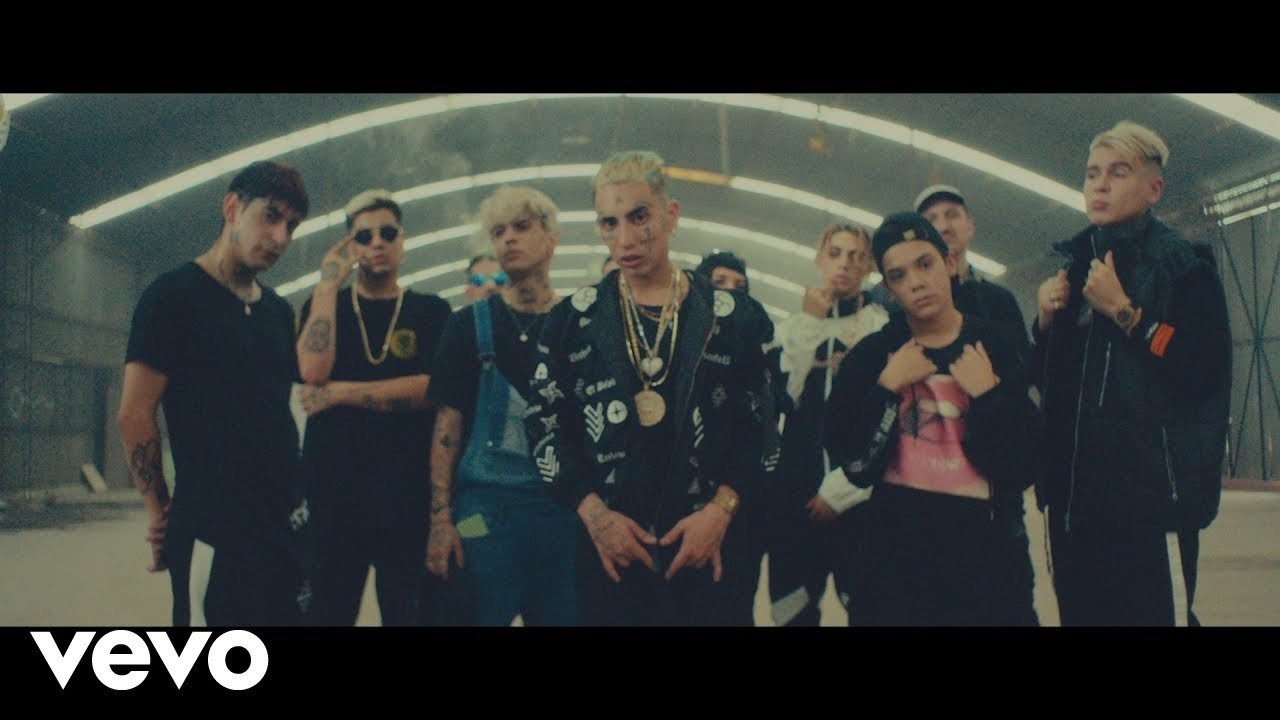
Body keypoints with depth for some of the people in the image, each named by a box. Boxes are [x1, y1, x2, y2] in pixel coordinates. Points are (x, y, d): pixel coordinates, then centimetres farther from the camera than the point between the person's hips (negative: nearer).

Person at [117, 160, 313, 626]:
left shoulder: (278, 312, 15)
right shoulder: (175, 295, -7)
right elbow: (134, 414, -7)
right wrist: (160, 511, -2)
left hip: (287, 523, 7)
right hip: (213, 531, -7)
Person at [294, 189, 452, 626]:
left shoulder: (432, 311, 6)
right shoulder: (324, 305, 10)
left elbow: (433, 388, -10)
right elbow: (313, 371, -10)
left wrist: (339, 393, -11)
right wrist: (329, 283, -8)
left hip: (409, 493, -1)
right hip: (333, 491, 1)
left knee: (405, 610, 8)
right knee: (329, 611, 5)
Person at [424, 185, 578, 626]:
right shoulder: (471, 325, 5)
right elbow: (447, 426, 1)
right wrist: (440, 519, -7)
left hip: (565, 510, 2)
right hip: (486, 509, -1)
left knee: (562, 615, 5)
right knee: (483, 612, -2)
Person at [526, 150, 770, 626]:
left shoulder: (729, 318, 3)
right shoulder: (572, 320, 4)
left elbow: (759, 426, 3)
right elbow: (547, 426, 3)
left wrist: (721, 508, -10)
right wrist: (593, 513, -8)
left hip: (711, 545, 0)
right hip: (609, 549, 0)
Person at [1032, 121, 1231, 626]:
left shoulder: (1182, 266, -2)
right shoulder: (1075, 266, 16)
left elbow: (1209, 371, -14)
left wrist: (1124, 312, -15)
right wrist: (1045, 321, 2)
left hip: (1152, 487, -6)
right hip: (1075, 490, 6)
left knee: (1156, 613, -9)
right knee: (1080, 613, 10)